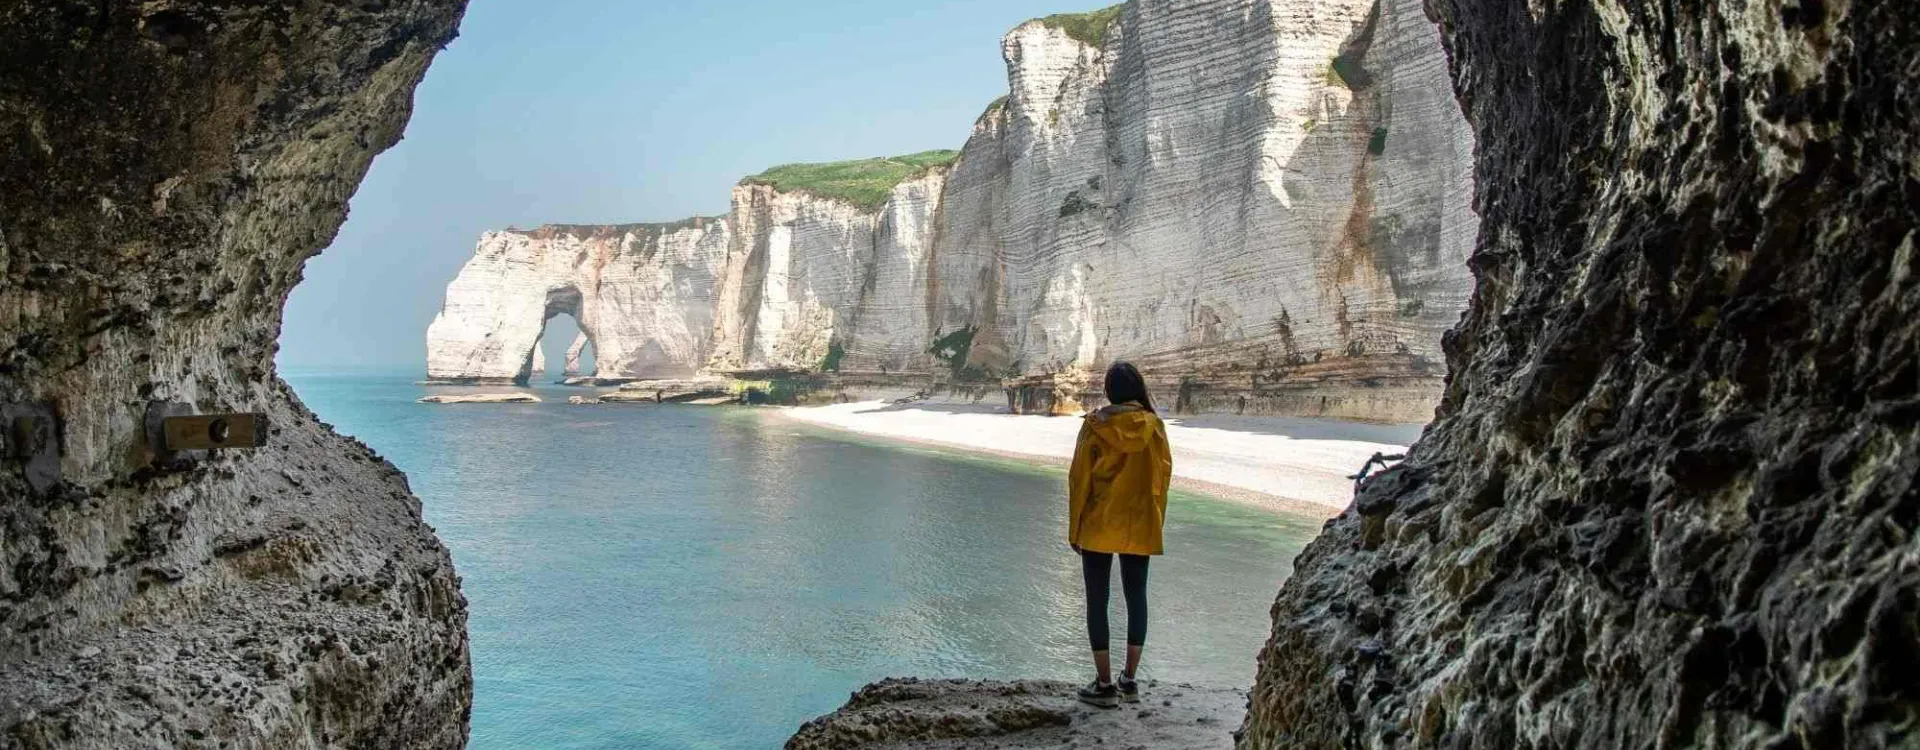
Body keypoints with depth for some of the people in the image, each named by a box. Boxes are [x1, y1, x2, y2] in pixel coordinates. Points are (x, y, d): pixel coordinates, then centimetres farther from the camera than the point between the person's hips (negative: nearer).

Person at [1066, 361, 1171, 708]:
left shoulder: (1095, 425, -8)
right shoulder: (1153, 426, -2)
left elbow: (1079, 477, -6)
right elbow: (1163, 474, 4)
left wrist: (1074, 528, 2)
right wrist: (1156, 520, 15)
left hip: (1098, 526, -2)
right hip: (1140, 527, 3)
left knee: (1097, 599, 4)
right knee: (1136, 597, 13)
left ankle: (1105, 684, 3)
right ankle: (1130, 679, 15)